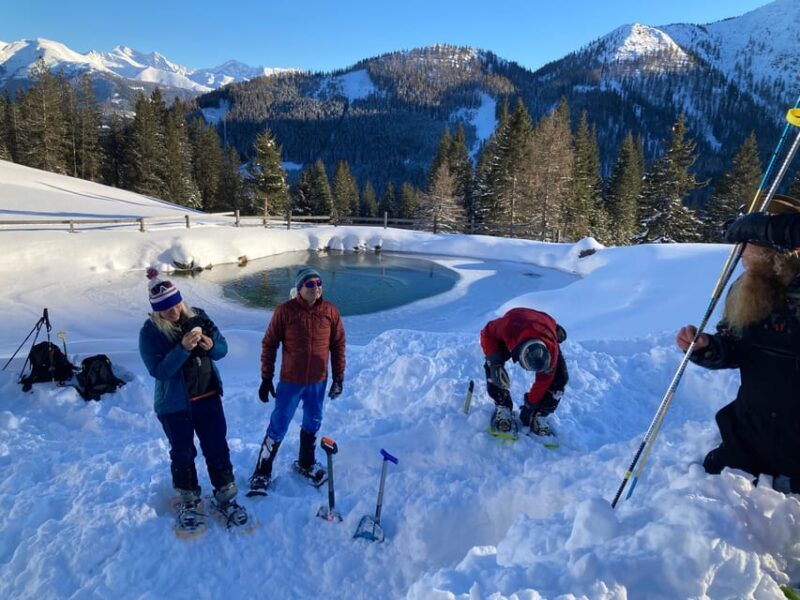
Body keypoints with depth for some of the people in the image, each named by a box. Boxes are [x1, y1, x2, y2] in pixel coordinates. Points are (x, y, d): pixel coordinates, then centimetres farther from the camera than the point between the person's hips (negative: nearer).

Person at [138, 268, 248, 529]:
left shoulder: (197, 316, -3)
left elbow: (222, 348, 1)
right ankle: (188, 500, 34)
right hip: (175, 405, -2)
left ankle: (225, 496, 27)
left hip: (209, 397, 3)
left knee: (218, 448, 11)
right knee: (183, 453, 14)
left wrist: (211, 346, -21)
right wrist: (183, 348, -32)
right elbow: (158, 370, -21)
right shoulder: (150, 332, -12)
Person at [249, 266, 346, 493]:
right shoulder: (285, 311, -13)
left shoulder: (330, 312, -6)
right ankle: (262, 472, 25)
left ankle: (306, 464, 42)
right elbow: (269, 344, -6)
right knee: (278, 427, 7)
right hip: (290, 382, -3)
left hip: (318, 382, 3)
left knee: (312, 425, 19)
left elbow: (338, 345, 3)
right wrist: (266, 378, -4)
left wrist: (339, 377, 5)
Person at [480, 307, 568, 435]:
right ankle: (503, 408, -5)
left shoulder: (551, 349, -41)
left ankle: (538, 415, 1)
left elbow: (543, 381, -24)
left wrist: (530, 406, -14)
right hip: (512, 335, 0)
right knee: (492, 366, -24)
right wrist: (494, 361, -35)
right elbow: (487, 333, -23)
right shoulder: (508, 327, -47)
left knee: (560, 377, -17)